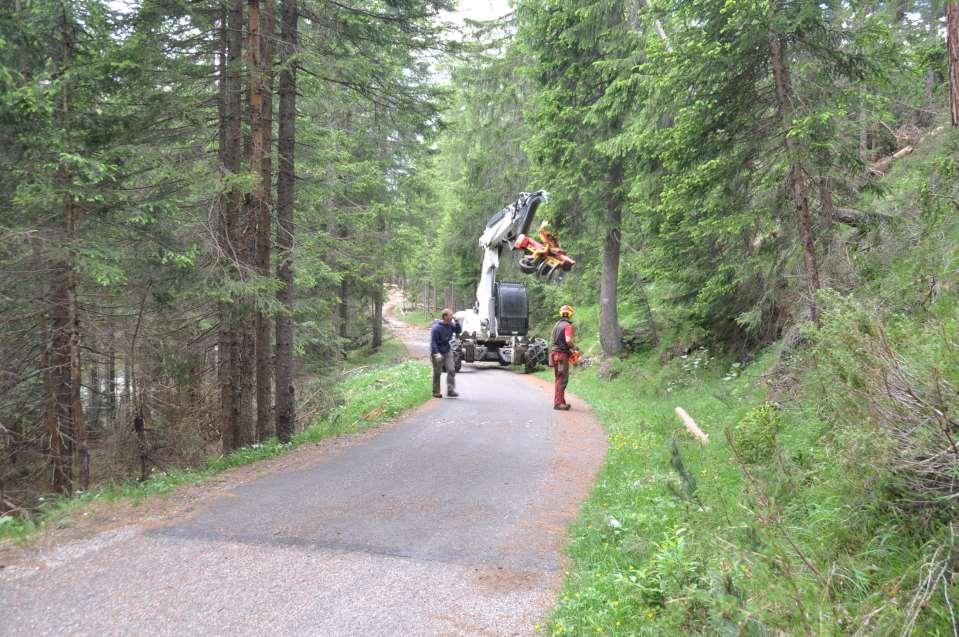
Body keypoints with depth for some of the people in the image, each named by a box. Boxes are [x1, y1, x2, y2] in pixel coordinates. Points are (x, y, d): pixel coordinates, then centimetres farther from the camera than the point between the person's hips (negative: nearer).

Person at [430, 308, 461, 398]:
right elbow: (433, 342, -21)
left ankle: (450, 391, -5)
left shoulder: (450, 324, 0)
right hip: (438, 352, -6)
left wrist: (456, 323, -7)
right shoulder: (436, 328, -20)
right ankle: (436, 392, 18)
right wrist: (436, 353, -29)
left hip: (447, 351, 6)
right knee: (437, 373, 5)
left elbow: (458, 331, 11)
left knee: (451, 370, -6)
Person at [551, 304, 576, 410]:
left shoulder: (556, 325, 16)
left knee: (559, 379, 14)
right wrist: (574, 347, -6)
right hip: (562, 354, -9)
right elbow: (568, 340, -25)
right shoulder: (568, 326, -11)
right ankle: (558, 403, -9)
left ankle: (561, 401, 20)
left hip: (554, 353, 9)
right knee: (562, 380, -6)